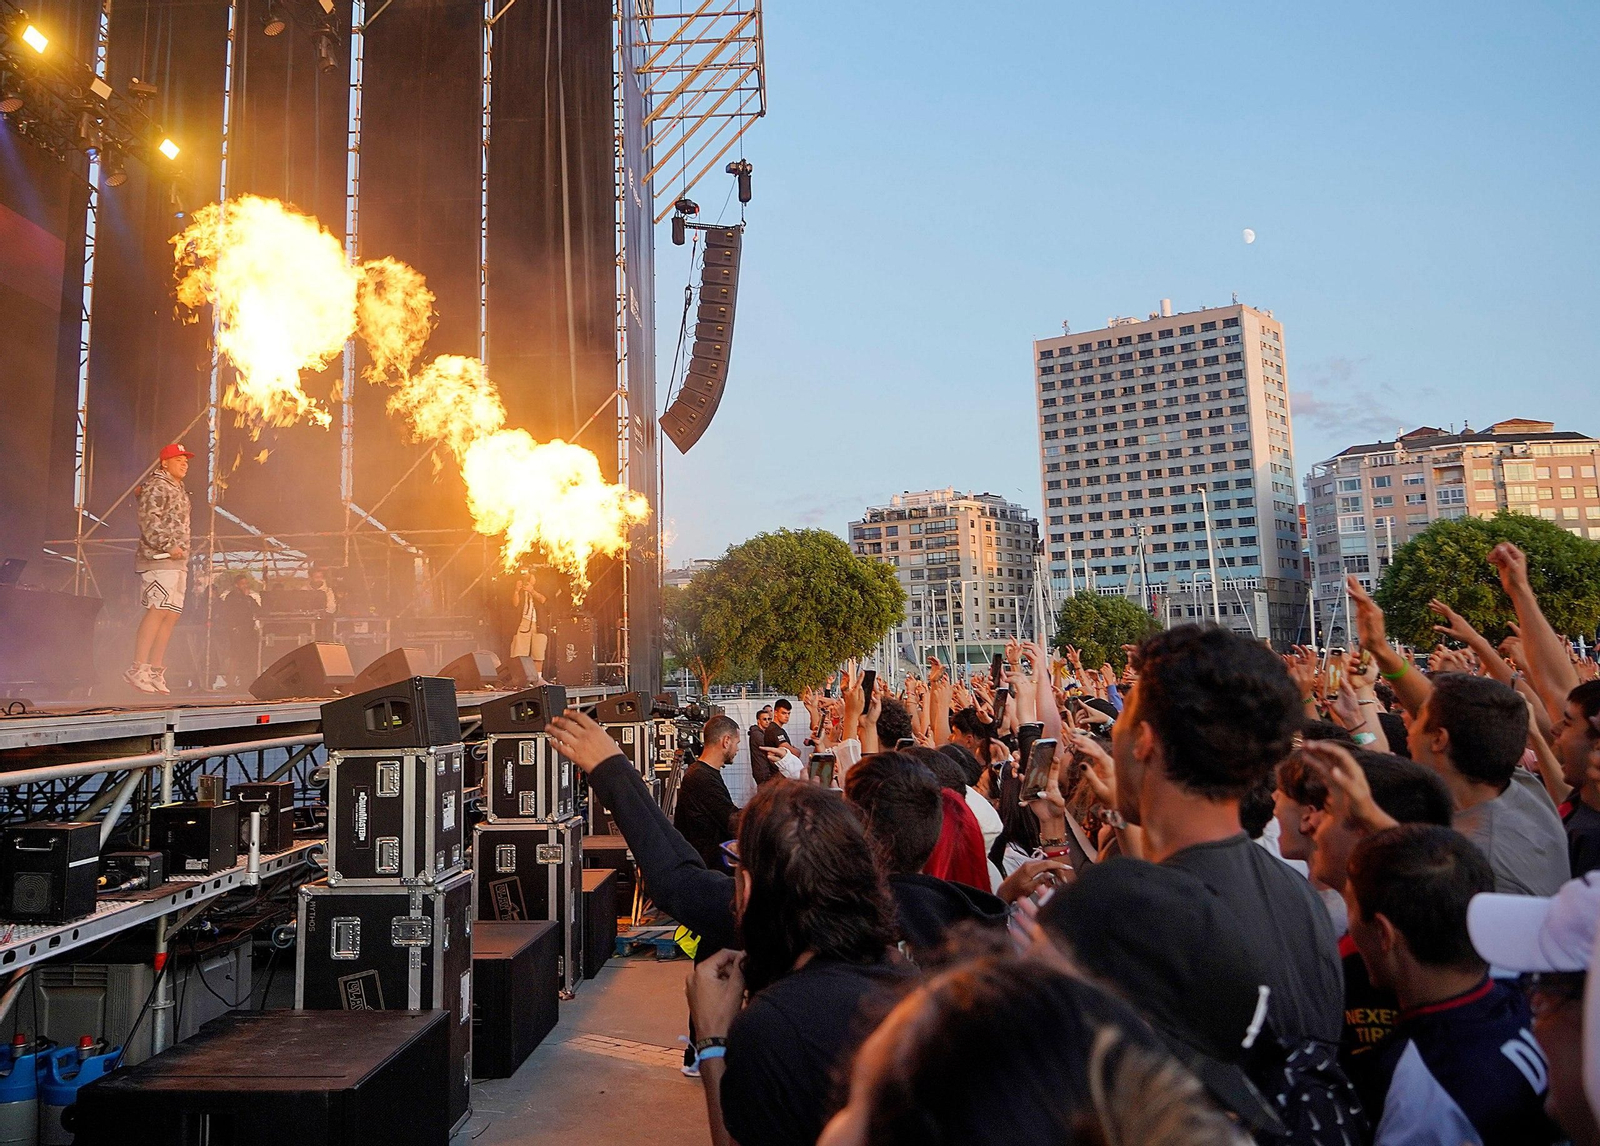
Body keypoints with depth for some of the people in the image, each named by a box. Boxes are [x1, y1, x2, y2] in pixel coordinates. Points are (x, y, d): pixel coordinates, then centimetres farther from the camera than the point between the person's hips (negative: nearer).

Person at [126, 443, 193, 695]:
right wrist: (168, 546, -19)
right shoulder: (156, 486, -4)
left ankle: (155, 670, 7)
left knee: (172, 615, 5)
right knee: (158, 610, -16)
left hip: (177, 561, 9)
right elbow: (149, 520, -16)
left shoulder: (179, 489, 25)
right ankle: (138, 668, -17)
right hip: (159, 560, -9)